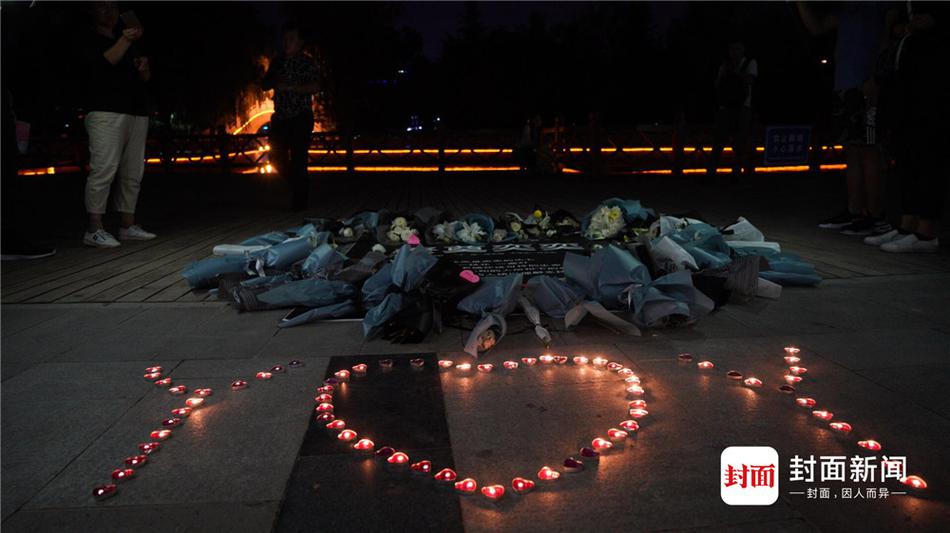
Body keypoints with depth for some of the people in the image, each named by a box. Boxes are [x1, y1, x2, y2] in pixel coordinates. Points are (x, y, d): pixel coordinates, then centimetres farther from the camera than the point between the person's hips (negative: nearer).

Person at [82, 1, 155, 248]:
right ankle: (94, 230, -15)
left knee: (133, 174, 2)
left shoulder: (127, 44, 28)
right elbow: (103, 62, -10)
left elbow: (145, 78, 26)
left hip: (136, 114, 7)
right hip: (107, 113, -7)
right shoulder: (90, 41, 9)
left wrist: (143, 68, 4)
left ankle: (127, 226, 7)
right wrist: (125, 40, -20)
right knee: (104, 169, -15)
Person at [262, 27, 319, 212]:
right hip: (280, 116, 6)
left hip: (301, 116, -6)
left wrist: (289, 87, -18)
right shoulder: (278, 62, 16)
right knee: (277, 155, 3)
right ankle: (297, 185, 25)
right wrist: (275, 80, -5)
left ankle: (300, 200, -2)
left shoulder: (307, 62, 1)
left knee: (298, 158, -9)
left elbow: (313, 87, -10)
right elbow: (265, 85, 16)